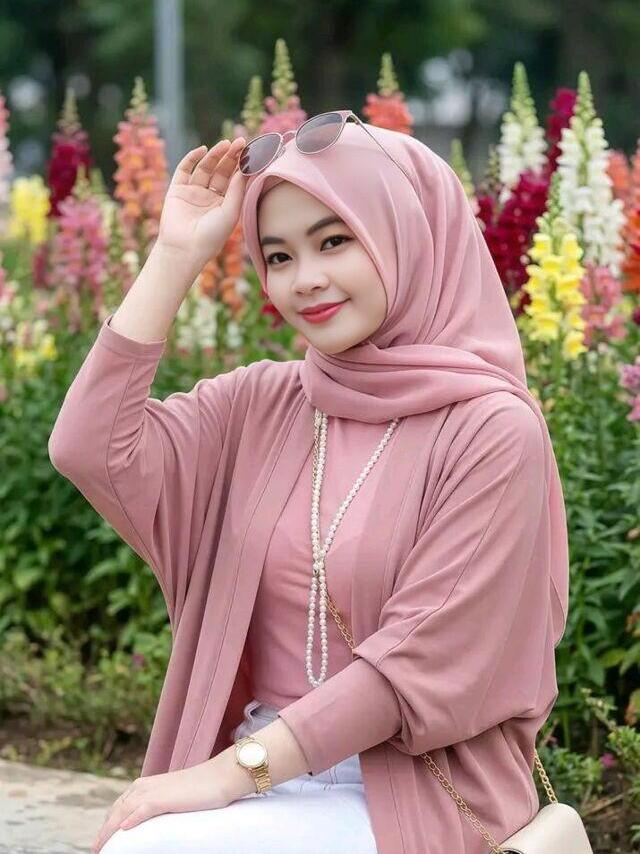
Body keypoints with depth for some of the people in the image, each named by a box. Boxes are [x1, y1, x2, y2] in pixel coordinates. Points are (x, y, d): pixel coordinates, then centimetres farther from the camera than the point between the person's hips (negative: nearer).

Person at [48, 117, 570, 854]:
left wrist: (232, 770, -18)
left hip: (420, 794, -5)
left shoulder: (490, 432, -9)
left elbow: (423, 660, -14)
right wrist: (177, 254, -4)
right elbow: (91, 453, -8)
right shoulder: (258, 404, 6)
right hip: (267, 778, 5)